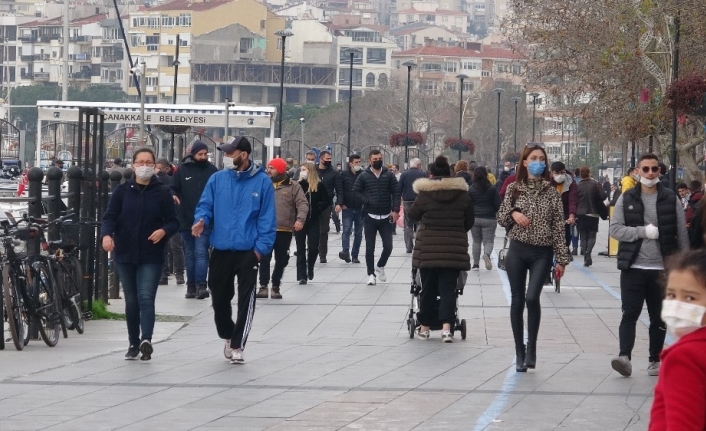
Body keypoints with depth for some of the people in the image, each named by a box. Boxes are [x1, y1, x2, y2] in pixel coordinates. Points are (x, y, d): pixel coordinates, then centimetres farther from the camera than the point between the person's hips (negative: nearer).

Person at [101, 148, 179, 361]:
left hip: (151, 256, -3)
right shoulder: (122, 191, 5)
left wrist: (164, 231, -21)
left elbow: (173, 222, 2)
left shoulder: (162, 192, 1)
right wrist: (107, 234, -22)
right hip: (125, 255, 3)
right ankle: (134, 343, 17)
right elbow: (109, 217, -1)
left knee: (146, 298, -15)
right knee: (131, 301, 10)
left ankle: (146, 339, -28)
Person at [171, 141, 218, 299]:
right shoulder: (182, 170, 4)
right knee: (189, 254, 10)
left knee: (201, 252, -13)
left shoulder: (212, 170, 2)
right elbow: (173, 188, 10)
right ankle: (191, 286, 18)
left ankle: (201, 286, -16)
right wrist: (173, 196, -12)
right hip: (186, 220, 3)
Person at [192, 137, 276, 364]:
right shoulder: (217, 179, 4)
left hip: (248, 251, -3)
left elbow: (267, 218, -3)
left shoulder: (262, 181, -3)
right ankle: (228, 336, 34)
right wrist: (202, 220, -18)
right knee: (219, 298, 12)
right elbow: (205, 205, 5)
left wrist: (261, 247, -10)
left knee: (246, 300, -3)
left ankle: (237, 345, 4)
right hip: (221, 251, 3)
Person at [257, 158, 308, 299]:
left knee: (281, 260, 6)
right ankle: (263, 286, 1)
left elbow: (302, 204, -4)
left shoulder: (293, 186, 3)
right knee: (264, 258, -6)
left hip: (284, 230, -1)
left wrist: (300, 219, -21)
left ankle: (276, 286, 19)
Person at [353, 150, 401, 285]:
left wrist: (395, 210, -9)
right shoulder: (364, 176, -1)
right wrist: (367, 201, -13)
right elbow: (356, 191, 0)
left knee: (388, 246, -1)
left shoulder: (389, 175, 2)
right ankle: (371, 274, 9)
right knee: (370, 247, 1)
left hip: (386, 217, 1)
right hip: (370, 217, -1)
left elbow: (396, 193, 1)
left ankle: (380, 266, 26)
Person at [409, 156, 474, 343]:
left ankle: (424, 327, 18)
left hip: (428, 248, -1)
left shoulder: (425, 195, -8)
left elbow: (413, 215, 6)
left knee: (428, 287, 10)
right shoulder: (462, 195, 1)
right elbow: (469, 222, 10)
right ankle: (446, 326, -11)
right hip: (454, 249, 1)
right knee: (448, 287, 3)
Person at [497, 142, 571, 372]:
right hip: (517, 251, 2)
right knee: (517, 301, 3)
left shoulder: (551, 193, 1)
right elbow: (501, 218, 10)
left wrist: (561, 259, -3)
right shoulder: (514, 189, 4)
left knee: (532, 298, -19)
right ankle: (520, 354, 13)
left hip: (542, 253, -2)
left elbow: (558, 227, 1)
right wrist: (513, 213, -13)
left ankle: (531, 348, -2)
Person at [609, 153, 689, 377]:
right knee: (630, 314, -9)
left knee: (659, 317, 8)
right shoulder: (626, 199, 3)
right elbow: (615, 229, -4)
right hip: (633, 268, -1)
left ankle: (655, 361, 16)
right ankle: (625, 357, -17)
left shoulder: (671, 199, 3)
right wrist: (644, 231, -15)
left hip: (662, 268, 1)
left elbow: (682, 235, 5)